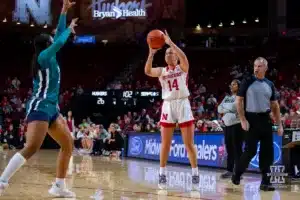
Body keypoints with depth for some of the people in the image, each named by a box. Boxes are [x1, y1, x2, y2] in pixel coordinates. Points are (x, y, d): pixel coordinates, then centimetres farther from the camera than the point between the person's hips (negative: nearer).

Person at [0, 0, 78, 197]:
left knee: (68, 144, 10)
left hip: (51, 109, 10)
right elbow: (60, 42, -19)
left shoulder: (50, 58, 15)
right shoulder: (43, 56, -7)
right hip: (40, 108, -10)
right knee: (31, 148, -23)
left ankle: (59, 187, 12)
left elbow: (59, 36, 24)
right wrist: (70, 29, 0)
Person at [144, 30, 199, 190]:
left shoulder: (182, 68, 3)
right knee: (165, 143, 4)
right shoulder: (161, 71, 9)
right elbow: (147, 71, -11)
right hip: (168, 106, 3)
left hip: (183, 104, -2)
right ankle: (162, 174, 10)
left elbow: (184, 58, -21)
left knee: (189, 143, -2)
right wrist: (151, 53, -22)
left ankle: (195, 174, 4)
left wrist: (170, 43, -26)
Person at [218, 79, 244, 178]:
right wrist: (229, 108, -6)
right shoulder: (227, 97, 18)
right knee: (229, 149, 9)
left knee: (237, 149, -7)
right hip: (227, 125, 7)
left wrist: (225, 106, -4)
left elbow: (233, 107, -17)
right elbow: (219, 109, 9)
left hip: (237, 125, -7)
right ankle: (229, 170, 15)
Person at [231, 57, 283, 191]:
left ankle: (265, 181, 6)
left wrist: (279, 124, 7)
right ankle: (237, 174, 15)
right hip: (252, 119, -4)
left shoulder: (270, 85, 10)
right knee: (250, 150, -6)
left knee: (267, 151, 1)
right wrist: (243, 120, -12)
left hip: (265, 120, 4)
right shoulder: (247, 82, -2)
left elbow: (275, 106, 14)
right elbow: (239, 101, -4)